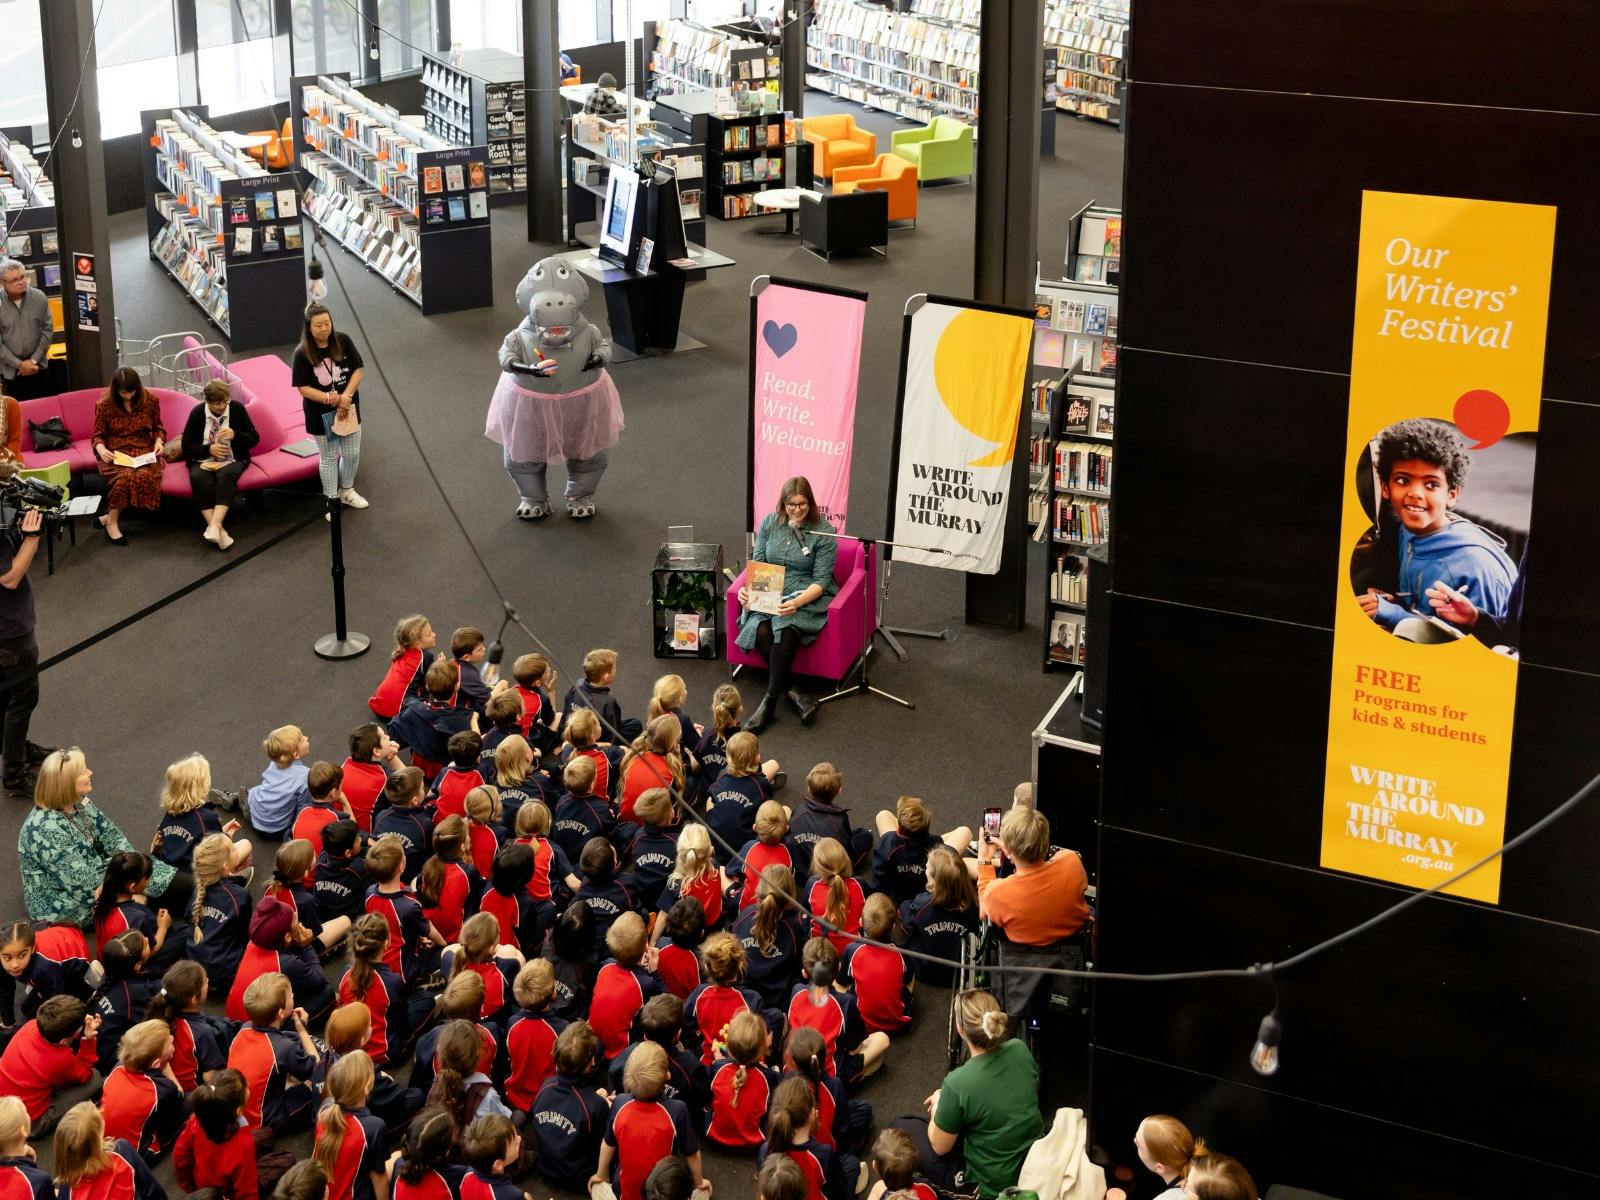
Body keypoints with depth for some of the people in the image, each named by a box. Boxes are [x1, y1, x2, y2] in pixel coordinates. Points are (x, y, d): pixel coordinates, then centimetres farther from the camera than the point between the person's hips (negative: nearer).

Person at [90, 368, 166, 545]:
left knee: (145, 475, -35)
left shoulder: (150, 400, 5)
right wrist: (101, 449, -15)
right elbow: (98, 435, 6)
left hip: (144, 451, 2)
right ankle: (112, 522, -21)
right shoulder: (105, 404, 0)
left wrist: (159, 441, -4)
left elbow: (158, 428, 17)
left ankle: (108, 517, -23)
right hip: (115, 453, -2)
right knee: (126, 475, -38)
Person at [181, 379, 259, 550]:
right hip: (203, 461, 0)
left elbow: (254, 439, 4)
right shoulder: (197, 413, -2)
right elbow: (186, 446, 2)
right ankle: (218, 530, -41)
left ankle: (214, 526, -48)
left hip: (232, 460, 0)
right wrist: (209, 449, -15)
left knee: (226, 476, -36)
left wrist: (235, 435, -15)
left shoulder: (237, 409, -2)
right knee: (198, 478, -34)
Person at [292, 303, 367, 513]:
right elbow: (304, 389, -17)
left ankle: (346, 491, 39)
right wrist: (331, 399, -27)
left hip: (349, 409, 3)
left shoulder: (343, 341, -9)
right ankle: (331, 500, 27)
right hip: (321, 414, -3)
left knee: (352, 454, 15)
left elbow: (357, 370, -6)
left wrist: (346, 396, -19)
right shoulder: (302, 353, -17)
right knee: (329, 458, 10)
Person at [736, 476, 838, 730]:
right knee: (761, 631, -30)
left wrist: (797, 602, -27)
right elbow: (757, 564, 9)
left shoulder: (823, 532, -6)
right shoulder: (769, 523, 5)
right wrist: (748, 588, -13)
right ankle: (794, 692, -21)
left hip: (807, 595, -3)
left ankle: (770, 701, -27)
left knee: (785, 629, -35)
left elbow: (821, 581, -9)